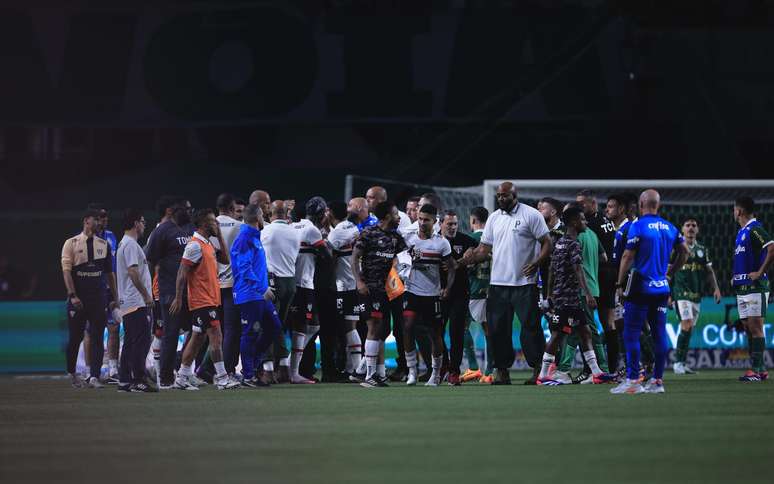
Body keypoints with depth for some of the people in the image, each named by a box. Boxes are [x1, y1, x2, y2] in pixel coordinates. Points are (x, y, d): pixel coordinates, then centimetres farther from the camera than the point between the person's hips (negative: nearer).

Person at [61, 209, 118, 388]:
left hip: (99, 298, 3)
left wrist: (115, 298, 12)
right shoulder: (71, 243, 0)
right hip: (78, 299, -3)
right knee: (75, 337, 6)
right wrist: (72, 296, -16)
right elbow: (66, 271, -6)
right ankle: (71, 373, 25)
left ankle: (94, 376, -9)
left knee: (97, 338, -6)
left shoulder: (104, 244, 11)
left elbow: (110, 273, 15)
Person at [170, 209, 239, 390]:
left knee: (197, 338, 11)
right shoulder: (195, 245, -14)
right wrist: (178, 298, -18)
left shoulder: (208, 244, 15)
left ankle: (182, 378, 14)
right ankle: (221, 377, -10)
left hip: (210, 299, 10)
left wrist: (219, 235, 12)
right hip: (202, 300, -10)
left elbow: (225, 259, 19)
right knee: (216, 336, -11)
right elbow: (182, 273, -16)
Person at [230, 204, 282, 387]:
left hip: (261, 295, 10)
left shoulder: (255, 237, 17)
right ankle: (248, 375, 0)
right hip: (250, 295, -10)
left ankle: (253, 363, 20)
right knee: (250, 333, -5)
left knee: (274, 326, 11)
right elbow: (245, 269, -21)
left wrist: (265, 287, 21)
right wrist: (262, 289, -20)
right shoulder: (245, 238, -14)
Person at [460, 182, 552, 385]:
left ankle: (537, 370, 1)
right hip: (498, 283, 6)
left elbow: (547, 243, -5)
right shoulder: (494, 218, 13)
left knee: (530, 327, -4)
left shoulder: (531, 215, -3)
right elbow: (484, 249, 13)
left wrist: (536, 263, -19)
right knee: (498, 329, 7)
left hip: (524, 283, -6)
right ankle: (502, 371, 14)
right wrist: (466, 260, -2)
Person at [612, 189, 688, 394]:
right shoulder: (670, 228, 8)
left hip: (640, 288, -6)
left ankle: (633, 380, -6)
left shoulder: (637, 226, -9)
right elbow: (684, 252, 17)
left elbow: (628, 257, -10)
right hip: (661, 289, 6)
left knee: (632, 335, -2)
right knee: (659, 335, 8)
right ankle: (657, 380, 9)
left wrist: (620, 284, -2)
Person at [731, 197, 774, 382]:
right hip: (742, 288, 10)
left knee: (755, 328, -10)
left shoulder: (755, 229, -12)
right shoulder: (742, 232, 18)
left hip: (754, 287, -10)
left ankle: (757, 369, -11)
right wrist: (736, 277, 20)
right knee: (749, 328, 9)